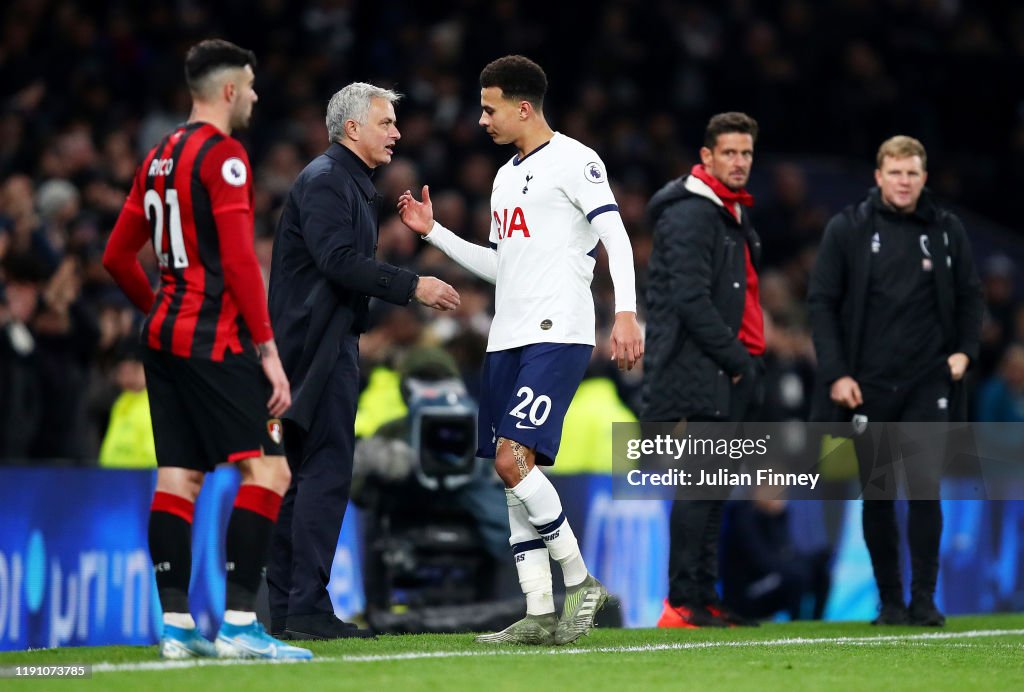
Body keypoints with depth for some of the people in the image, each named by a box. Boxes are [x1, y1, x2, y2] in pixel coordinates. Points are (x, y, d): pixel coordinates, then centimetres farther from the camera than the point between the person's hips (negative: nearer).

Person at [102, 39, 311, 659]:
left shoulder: (160, 158, 16)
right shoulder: (223, 154, -10)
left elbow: (118, 257, 20)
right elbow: (240, 261, -17)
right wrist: (269, 353, -16)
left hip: (165, 334, 9)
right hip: (215, 340, -9)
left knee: (179, 478, 7)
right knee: (267, 469, -10)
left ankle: (176, 624, 4)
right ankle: (239, 624, -17)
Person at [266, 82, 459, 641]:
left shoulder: (351, 183, 21)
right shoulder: (324, 180, -12)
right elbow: (339, 260, -23)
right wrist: (413, 287, -21)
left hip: (328, 343, 11)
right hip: (318, 345, -11)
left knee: (308, 476, 10)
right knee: (327, 473, -12)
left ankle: (285, 609, 12)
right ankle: (307, 608, -14)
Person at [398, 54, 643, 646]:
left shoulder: (574, 161, -4)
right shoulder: (506, 176, 22)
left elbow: (616, 238, -12)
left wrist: (626, 312, -24)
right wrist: (434, 232, 25)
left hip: (557, 335, -9)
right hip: (507, 340, 9)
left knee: (514, 459, -19)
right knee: (512, 472, 4)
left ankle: (581, 583, -7)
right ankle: (540, 614, 6)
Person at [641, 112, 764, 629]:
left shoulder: (734, 215, 20)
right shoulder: (690, 215, -12)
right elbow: (690, 300, -20)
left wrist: (748, 362, 15)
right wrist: (735, 359, -16)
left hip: (729, 376, 10)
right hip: (700, 376, -10)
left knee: (713, 489, 11)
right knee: (699, 487, -11)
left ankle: (703, 598, 15)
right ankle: (682, 602, -11)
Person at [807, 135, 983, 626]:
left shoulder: (947, 230, 5)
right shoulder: (847, 229, -1)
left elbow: (969, 295, 15)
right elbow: (822, 301, -1)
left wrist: (964, 350, 0)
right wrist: (836, 373, -8)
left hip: (927, 385, 0)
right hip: (867, 385, 0)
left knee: (926, 491, -8)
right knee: (877, 496, 4)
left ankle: (924, 599, -1)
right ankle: (890, 600, 14)